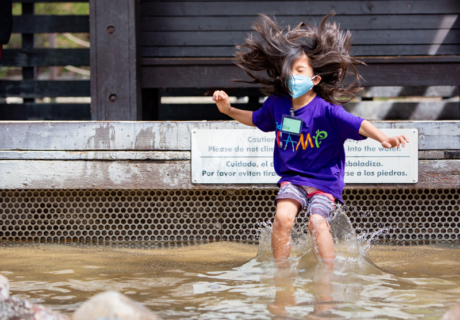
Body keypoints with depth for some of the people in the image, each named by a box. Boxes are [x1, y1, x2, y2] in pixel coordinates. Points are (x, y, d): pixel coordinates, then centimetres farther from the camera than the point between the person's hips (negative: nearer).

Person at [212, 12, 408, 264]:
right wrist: (228, 110, 14)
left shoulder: (326, 110, -15)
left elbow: (359, 125, -25)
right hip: (292, 179, 4)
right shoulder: (277, 105, 2)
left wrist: (383, 138, -42)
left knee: (317, 222, -26)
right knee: (282, 217, -21)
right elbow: (256, 119, 24)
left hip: (325, 180, -4)